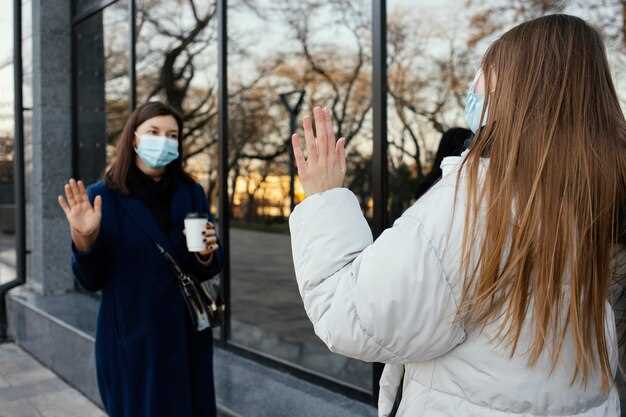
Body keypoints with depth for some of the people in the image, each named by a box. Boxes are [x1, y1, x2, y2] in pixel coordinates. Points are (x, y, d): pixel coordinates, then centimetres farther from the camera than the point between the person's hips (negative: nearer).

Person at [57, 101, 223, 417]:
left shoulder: (191, 193, 1)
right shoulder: (103, 196, -8)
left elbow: (206, 272, 6)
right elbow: (92, 281, -7)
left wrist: (206, 256, -15)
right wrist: (84, 239, -23)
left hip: (187, 335, 3)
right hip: (131, 337, -3)